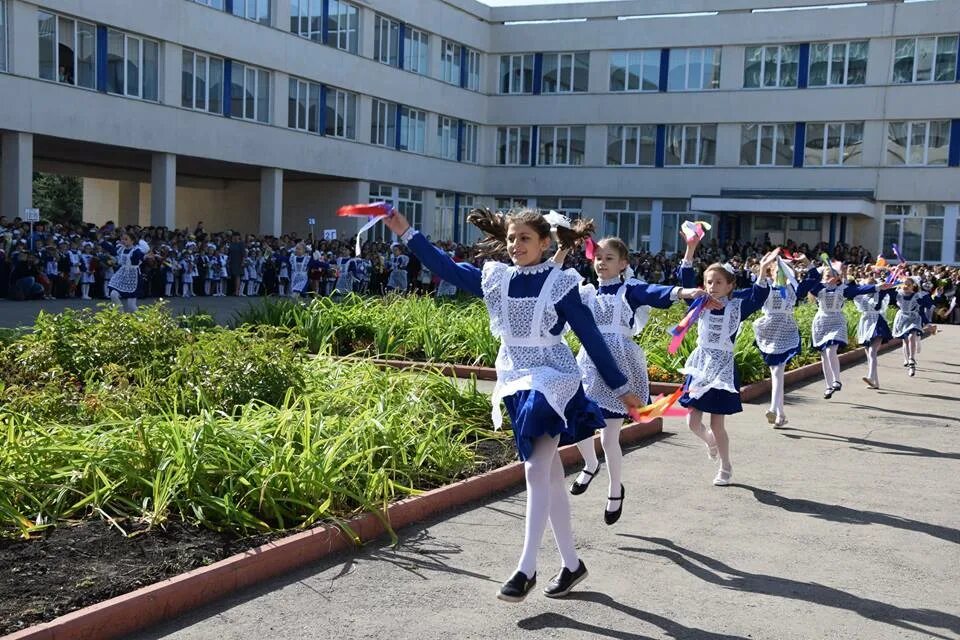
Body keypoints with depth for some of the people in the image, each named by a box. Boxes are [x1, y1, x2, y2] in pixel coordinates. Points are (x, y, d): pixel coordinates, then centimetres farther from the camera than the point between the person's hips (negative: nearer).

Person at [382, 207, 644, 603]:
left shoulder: (560, 284, -9)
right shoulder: (496, 279, 3)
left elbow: (590, 337, -6)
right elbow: (446, 267, 5)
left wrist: (620, 386, -3)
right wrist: (407, 234, -1)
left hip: (552, 384, -5)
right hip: (516, 384, 5)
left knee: (536, 470, -14)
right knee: (550, 475, 11)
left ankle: (526, 568, -9)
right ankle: (571, 563, 22)